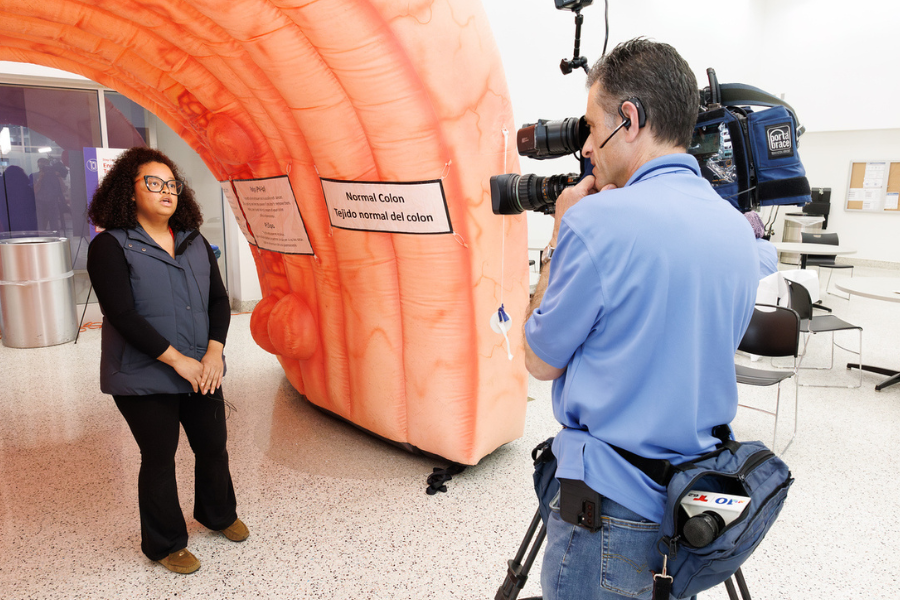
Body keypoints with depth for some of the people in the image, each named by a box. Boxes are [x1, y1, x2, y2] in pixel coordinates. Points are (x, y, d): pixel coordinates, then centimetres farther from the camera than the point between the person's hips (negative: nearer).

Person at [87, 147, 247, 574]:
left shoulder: (194, 242, 8)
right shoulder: (110, 247, -9)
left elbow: (219, 300, 6)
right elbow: (123, 316, -17)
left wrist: (214, 351, -9)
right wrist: (178, 360, -18)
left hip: (201, 372, 5)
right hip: (144, 379, -5)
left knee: (213, 446, 16)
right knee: (159, 459, 9)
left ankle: (218, 514, 43)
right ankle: (165, 544, 31)